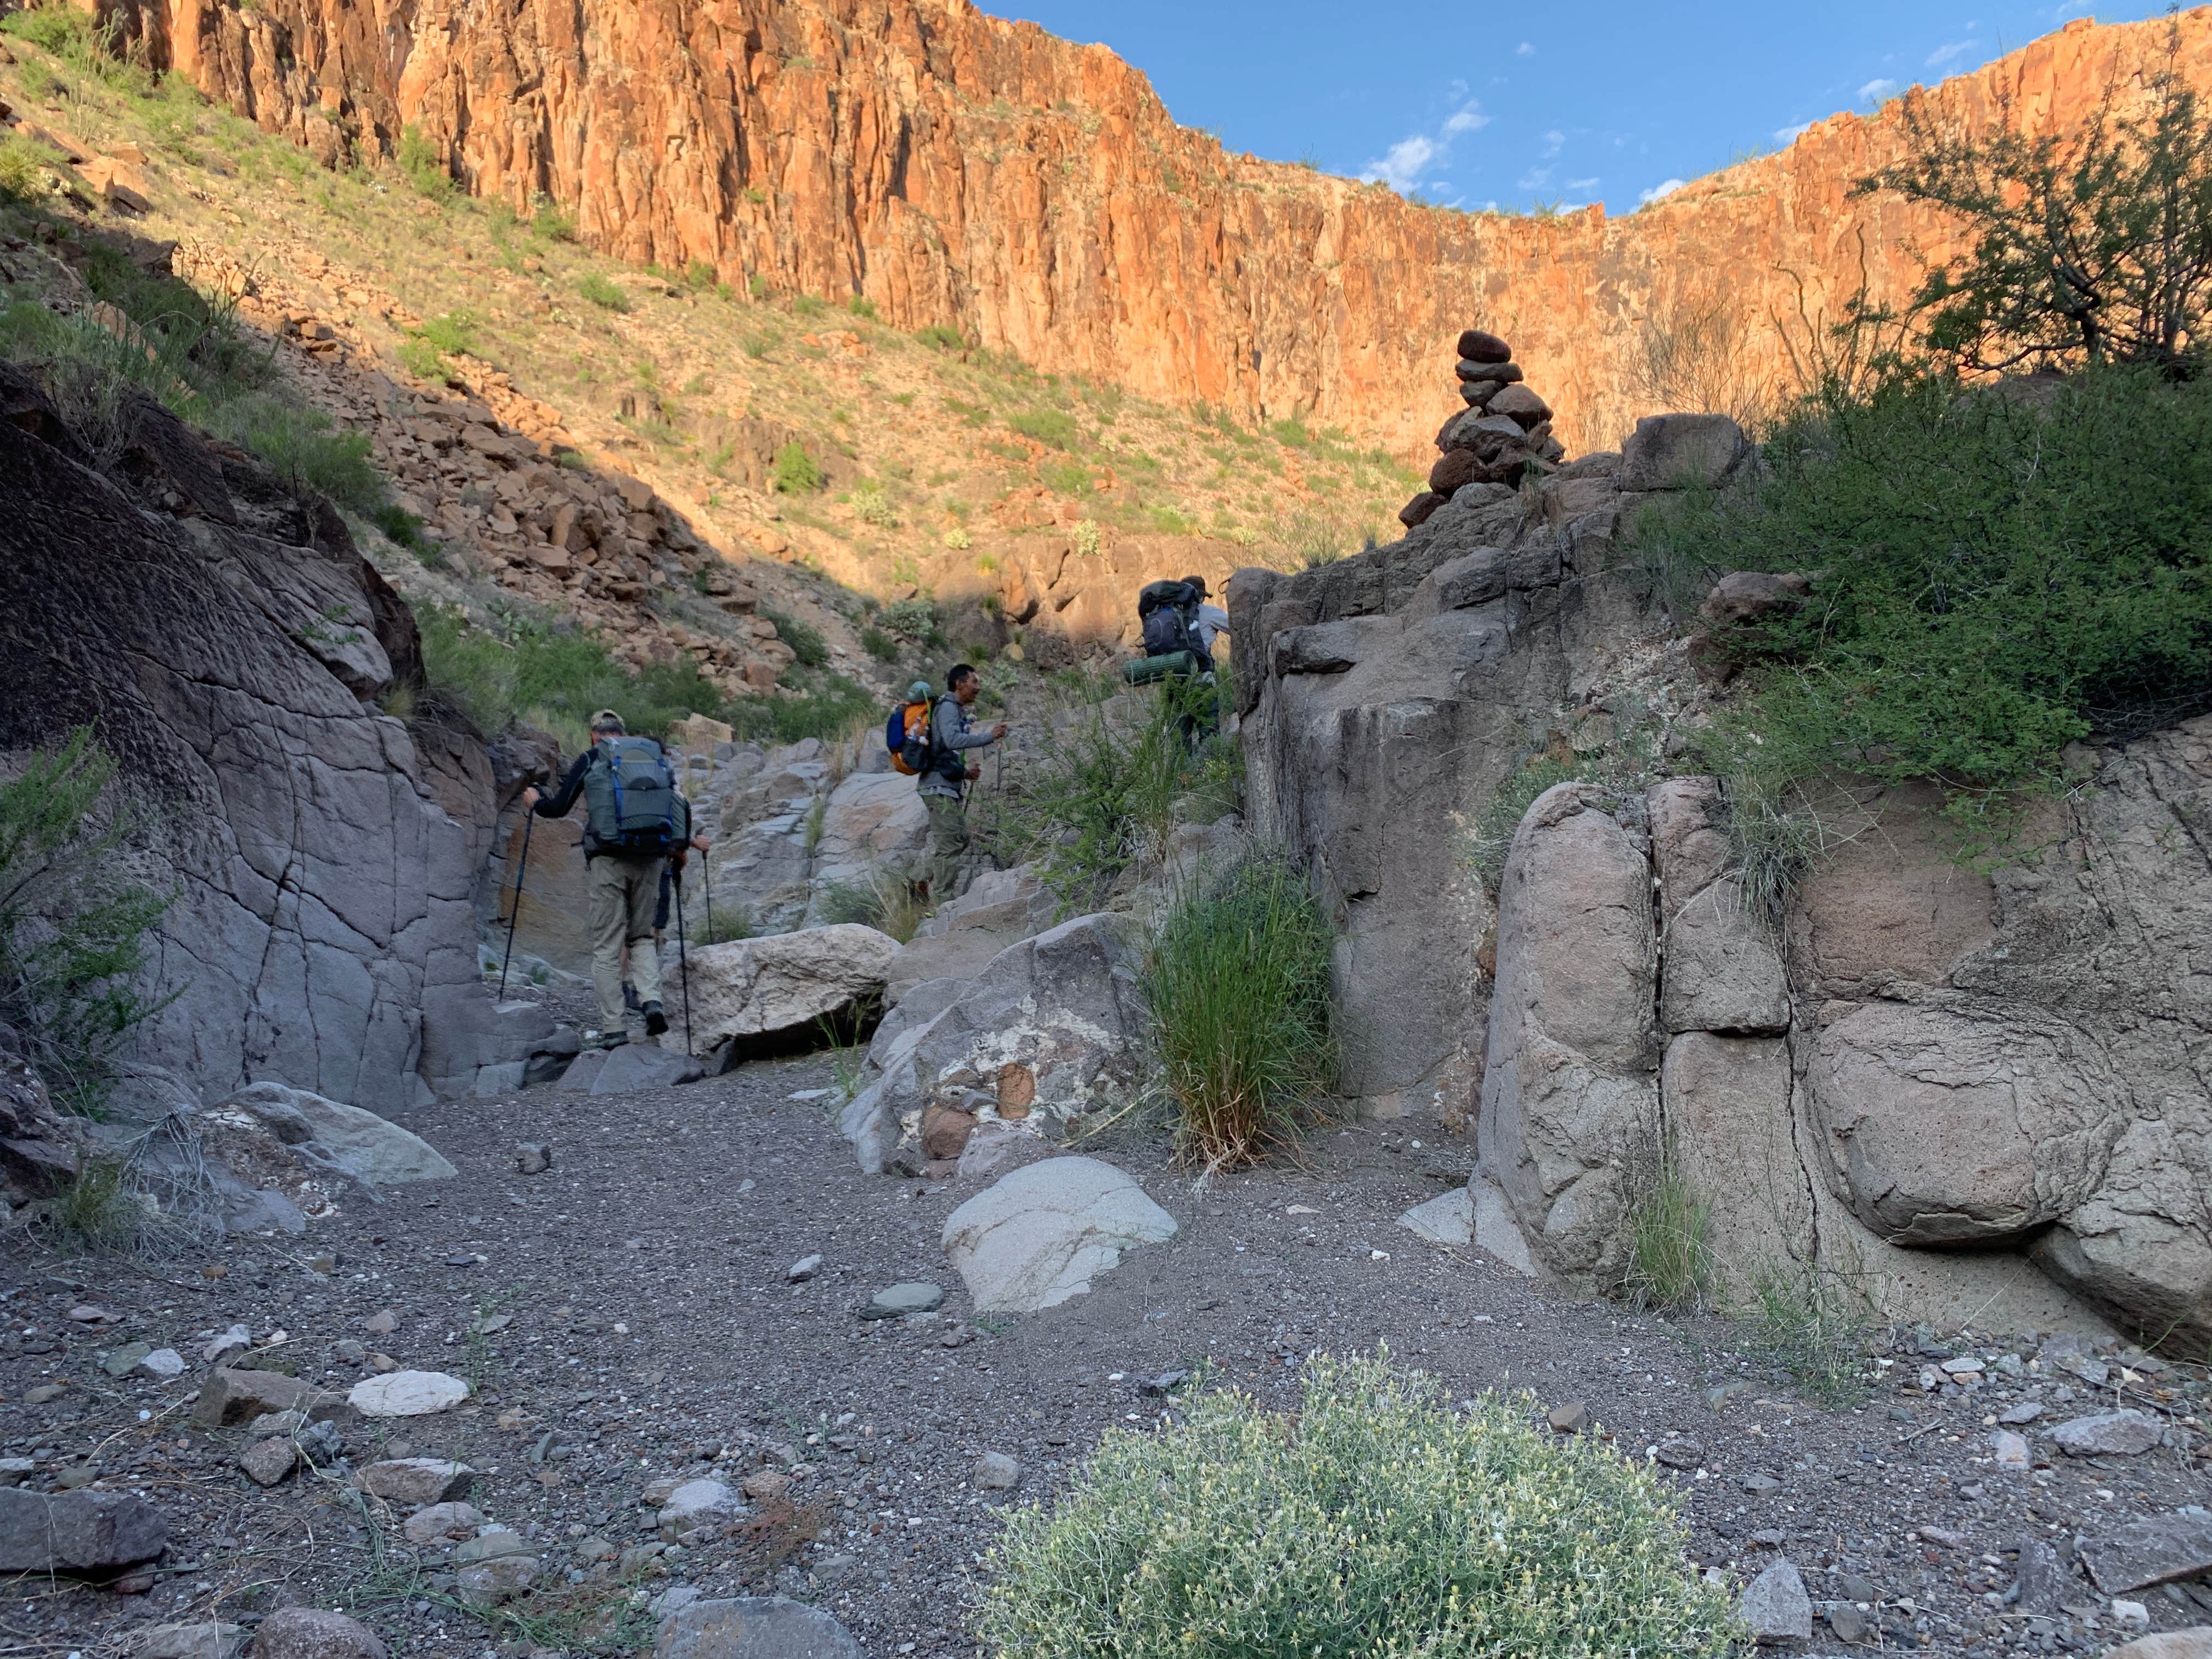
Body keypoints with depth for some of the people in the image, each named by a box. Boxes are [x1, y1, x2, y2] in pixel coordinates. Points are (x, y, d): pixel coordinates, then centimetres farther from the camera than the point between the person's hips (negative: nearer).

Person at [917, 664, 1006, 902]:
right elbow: (952, 740, -28)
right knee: (949, 845, -9)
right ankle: (941, 903, -7)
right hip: (940, 786, -10)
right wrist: (989, 736, -28)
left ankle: (927, 881, 23)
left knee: (960, 838, 17)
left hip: (948, 786, 10)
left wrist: (965, 773, 13)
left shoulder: (955, 710, 22)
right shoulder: (947, 708, -10)